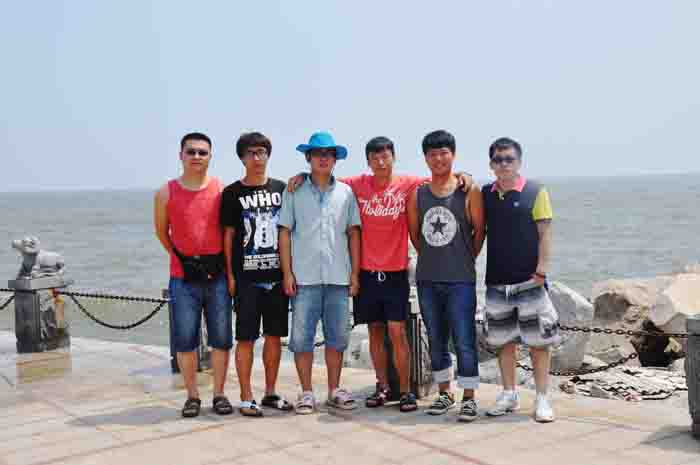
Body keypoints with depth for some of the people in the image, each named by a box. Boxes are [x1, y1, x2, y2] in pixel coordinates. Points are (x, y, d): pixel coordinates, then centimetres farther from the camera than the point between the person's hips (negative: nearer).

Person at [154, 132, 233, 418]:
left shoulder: (222, 190, 1)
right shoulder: (166, 193, 2)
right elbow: (161, 231, 13)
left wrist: (226, 262, 3)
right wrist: (179, 256, 10)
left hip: (217, 275, 0)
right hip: (184, 278, 0)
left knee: (221, 338, 6)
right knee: (185, 340, 4)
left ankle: (219, 394, 18)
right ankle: (192, 396, 17)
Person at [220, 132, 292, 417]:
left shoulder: (281, 189, 9)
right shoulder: (232, 193, 2)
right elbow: (228, 236, 2)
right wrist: (230, 275, -4)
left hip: (277, 274, 3)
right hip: (246, 276, -3)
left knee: (274, 335, 9)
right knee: (246, 337, 0)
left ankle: (270, 392, 21)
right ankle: (246, 398, 9)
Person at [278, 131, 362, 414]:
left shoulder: (345, 193, 8)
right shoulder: (294, 192, 3)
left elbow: (353, 234, 9)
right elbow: (284, 233, 2)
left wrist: (355, 273, 4)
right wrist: (287, 273, -4)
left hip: (338, 276, 2)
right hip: (305, 277, -2)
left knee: (337, 337, 9)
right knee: (302, 337, 1)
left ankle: (334, 390, 21)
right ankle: (306, 393, 12)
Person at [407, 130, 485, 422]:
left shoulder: (469, 192, -3)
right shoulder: (417, 195, 5)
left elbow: (480, 231, 1)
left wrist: (465, 260, 6)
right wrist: (433, 258, 12)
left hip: (460, 280, -4)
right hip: (427, 279, 4)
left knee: (464, 341, -2)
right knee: (436, 341, 12)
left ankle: (469, 398, 9)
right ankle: (444, 393, 25)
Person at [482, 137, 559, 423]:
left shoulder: (535, 192, -3)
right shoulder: (485, 194, 7)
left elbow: (545, 233, -5)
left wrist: (542, 269, -14)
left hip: (529, 280, -4)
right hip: (497, 281, 4)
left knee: (538, 341, 1)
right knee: (502, 340, 11)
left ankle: (542, 399, 11)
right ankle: (509, 395, 23)